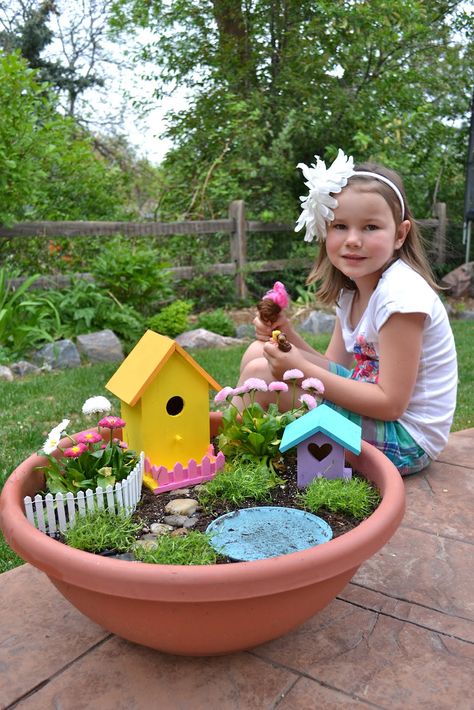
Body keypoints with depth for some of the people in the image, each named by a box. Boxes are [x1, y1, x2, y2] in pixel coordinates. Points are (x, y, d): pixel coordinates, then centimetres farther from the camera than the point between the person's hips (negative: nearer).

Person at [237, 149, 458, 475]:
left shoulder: (401, 294, -22)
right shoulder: (351, 291, 4)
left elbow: (391, 403, -23)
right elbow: (334, 368, 6)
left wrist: (301, 371, -26)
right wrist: (289, 335, -11)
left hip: (405, 440, -8)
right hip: (373, 403, 8)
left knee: (260, 373, -19)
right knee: (259, 353, -1)